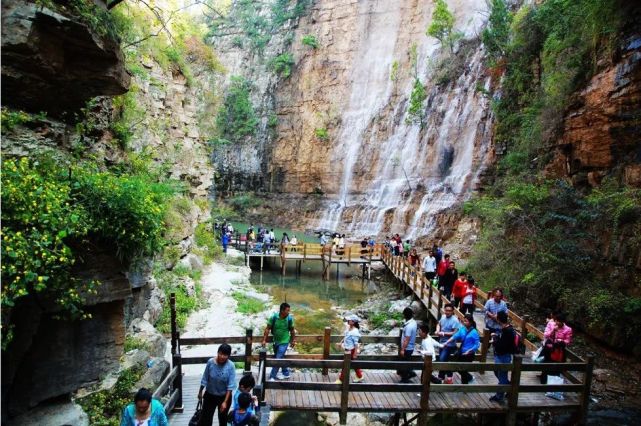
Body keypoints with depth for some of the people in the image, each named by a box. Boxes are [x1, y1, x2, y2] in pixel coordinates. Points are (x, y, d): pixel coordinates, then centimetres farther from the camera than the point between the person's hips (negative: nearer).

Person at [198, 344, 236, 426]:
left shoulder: (230, 366, -23)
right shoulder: (210, 362, -18)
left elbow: (230, 386, -20)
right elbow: (205, 379, -4)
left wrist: (225, 402, -22)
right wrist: (200, 392, 8)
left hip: (224, 396, -1)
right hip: (210, 395, 1)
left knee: (223, 418, 19)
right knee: (205, 417, 2)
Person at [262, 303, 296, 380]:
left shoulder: (289, 318, -17)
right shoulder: (274, 317, -19)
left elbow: (292, 331, -2)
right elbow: (268, 329, -11)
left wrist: (292, 341, 7)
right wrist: (264, 340, -11)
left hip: (284, 342, -3)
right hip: (276, 341, 3)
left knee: (278, 359, -7)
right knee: (281, 358, 18)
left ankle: (272, 377, 6)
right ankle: (286, 374, 37)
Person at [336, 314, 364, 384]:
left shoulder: (354, 332, -28)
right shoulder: (349, 328, -2)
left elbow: (356, 343, -24)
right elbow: (346, 336, 16)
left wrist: (355, 353, -21)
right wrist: (342, 342, 16)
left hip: (351, 350, -9)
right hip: (348, 349, 9)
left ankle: (340, 379, 19)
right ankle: (360, 377, 37)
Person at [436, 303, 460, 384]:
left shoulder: (455, 320, -20)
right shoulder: (443, 317, 1)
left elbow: (455, 333, -23)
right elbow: (439, 324, 18)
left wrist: (444, 333, -22)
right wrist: (437, 330, -2)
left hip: (449, 344, -7)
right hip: (442, 342, 7)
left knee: (442, 360, -8)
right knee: (445, 360, 17)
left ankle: (441, 376, 9)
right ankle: (449, 376, 34)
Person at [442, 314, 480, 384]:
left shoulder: (474, 332, -17)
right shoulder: (462, 329, -2)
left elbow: (477, 344, -17)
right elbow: (455, 336, -5)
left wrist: (468, 351, -23)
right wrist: (446, 343, -14)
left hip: (469, 354, -6)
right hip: (462, 352, 6)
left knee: (463, 369, 3)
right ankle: (470, 378, 45)